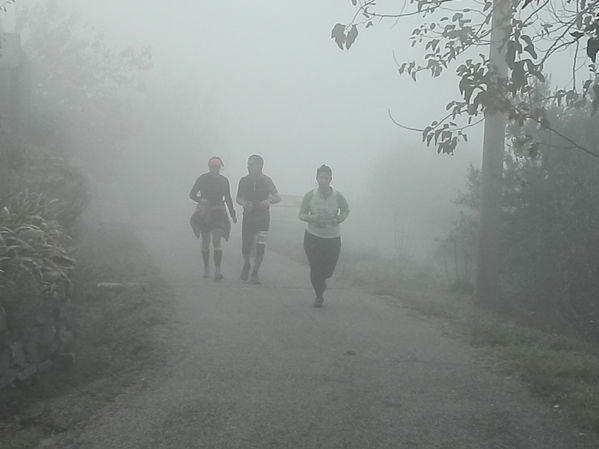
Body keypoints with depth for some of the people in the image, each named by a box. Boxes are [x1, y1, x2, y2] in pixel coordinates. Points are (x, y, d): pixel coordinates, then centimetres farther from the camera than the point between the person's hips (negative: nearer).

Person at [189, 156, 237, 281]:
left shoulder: (224, 180, 5)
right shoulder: (202, 178, -2)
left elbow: (228, 198, 16)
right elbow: (192, 194, 0)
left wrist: (232, 214, 12)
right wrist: (201, 200, -20)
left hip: (218, 214, 0)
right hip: (204, 213, 0)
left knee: (217, 240, -13)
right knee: (205, 242, 6)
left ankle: (217, 270, -17)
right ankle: (206, 267, 23)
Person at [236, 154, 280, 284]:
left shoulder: (266, 181, -7)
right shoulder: (244, 181, -2)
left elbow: (278, 198, -8)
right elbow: (238, 198, 7)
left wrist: (269, 201, -29)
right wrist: (244, 203, -17)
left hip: (263, 218, -1)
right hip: (248, 218, 1)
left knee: (260, 248, -8)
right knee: (245, 249, 1)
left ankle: (255, 273, 9)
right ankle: (246, 264, 32)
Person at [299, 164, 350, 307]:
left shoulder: (338, 196, -6)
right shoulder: (310, 196, -6)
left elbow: (346, 211, 12)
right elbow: (301, 214, 2)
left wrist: (338, 219, -9)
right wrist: (312, 218, -19)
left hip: (333, 239, 1)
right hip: (313, 237, -1)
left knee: (328, 270, 7)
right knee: (315, 270, -4)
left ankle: (321, 279, 46)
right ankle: (319, 296, 20)